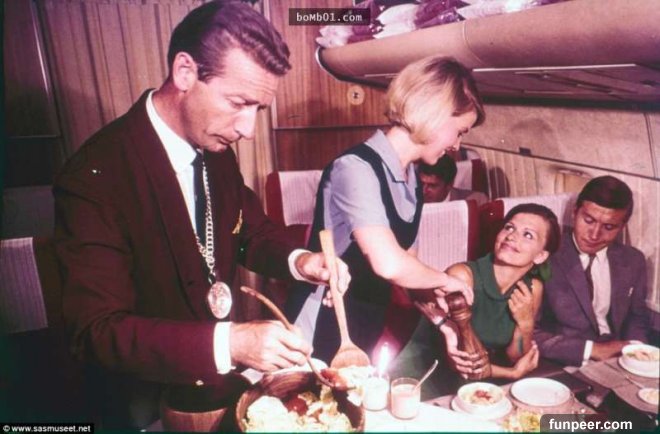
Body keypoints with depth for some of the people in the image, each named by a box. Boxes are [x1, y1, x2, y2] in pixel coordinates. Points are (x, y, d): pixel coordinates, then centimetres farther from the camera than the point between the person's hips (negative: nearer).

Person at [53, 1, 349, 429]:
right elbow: (97, 330, -24)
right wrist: (226, 344, -34)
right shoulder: (94, 177, -24)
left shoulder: (215, 145, -6)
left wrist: (296, 259, -13)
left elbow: (252, 228, 7)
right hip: (154, 399, -5)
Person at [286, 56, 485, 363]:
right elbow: (389, 264, -31)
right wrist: (445, 280, -13)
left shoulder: (411, 182, 6)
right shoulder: (357, 168, -21)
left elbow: (407, 266, 11)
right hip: (321, 336, -8)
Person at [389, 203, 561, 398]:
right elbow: (457, 360, -18)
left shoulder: (533, 288, -6)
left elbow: (512, 360, 0)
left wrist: (525, 324, -16)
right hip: (422, 376, -7)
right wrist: (514, 373, -14)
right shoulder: (462, 276, -23)